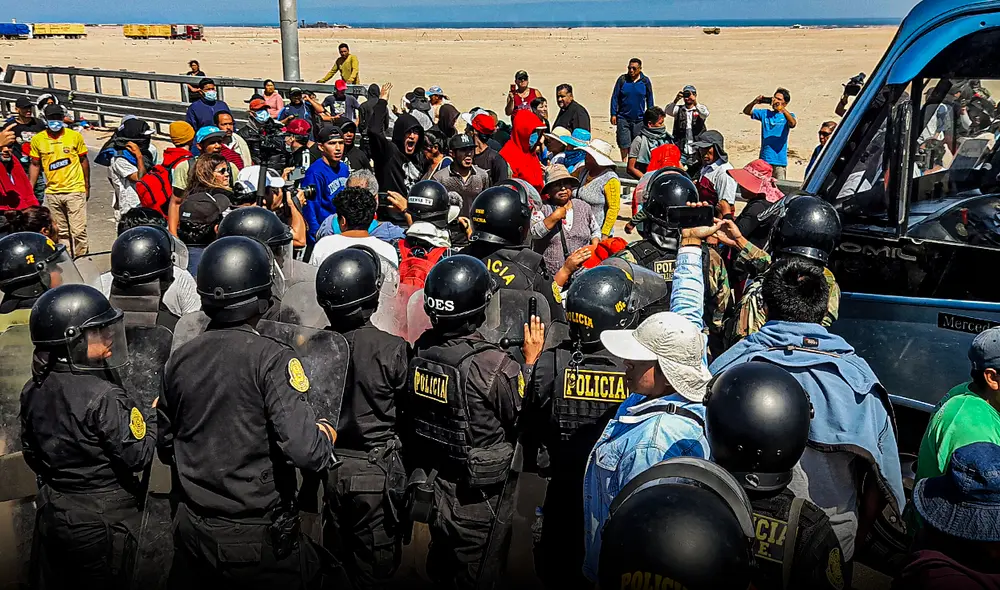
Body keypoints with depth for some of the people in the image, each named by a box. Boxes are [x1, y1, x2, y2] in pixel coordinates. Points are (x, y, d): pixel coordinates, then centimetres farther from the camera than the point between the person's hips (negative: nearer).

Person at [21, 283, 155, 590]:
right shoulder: (102, 397, -26)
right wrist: (152, 415, -8)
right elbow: (138, 456, -23)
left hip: (51, 511, 7)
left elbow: (32, 454, 10)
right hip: (101, 521, -7)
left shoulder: (33, 390, -2)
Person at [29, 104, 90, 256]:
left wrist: (87, 186, 8)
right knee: (61, 232, 10)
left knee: (79, 231, -5)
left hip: (75, 190, -2)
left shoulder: (75, 136, -1)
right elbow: (35, 165, 9)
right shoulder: (37, 139, 2)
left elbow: (84, 161, 7)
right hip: (52, 192, 2)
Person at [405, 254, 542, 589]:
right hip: (479, 498, -5)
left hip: (433, 485, 6)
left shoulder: (420, 351, -11)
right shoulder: (495, 366, -29)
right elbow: (525, 419, -15)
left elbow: (413, 417, 1)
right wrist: (530, 361, -6)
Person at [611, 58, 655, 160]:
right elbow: (615, 97, 4)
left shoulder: (645, 81, 4)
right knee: (624, 144, 0)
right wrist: (613, 114, -2)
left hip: (639, 120, 1)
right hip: (623, 118, -1)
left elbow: (650, 100, 12)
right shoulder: (622, 79, 1)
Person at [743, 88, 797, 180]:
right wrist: (754, 102, -9)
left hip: (779, 161, -3)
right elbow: (746, 111, 10)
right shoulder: (765, 113, 13)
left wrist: (782, 109, -30)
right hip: (763, 159, 3)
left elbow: (793, 123, -20)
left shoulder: (787, 116, 3)